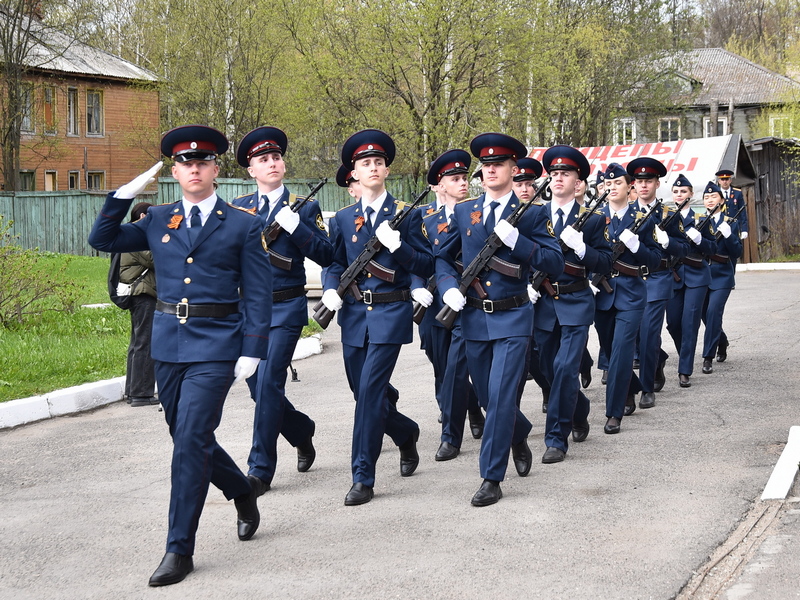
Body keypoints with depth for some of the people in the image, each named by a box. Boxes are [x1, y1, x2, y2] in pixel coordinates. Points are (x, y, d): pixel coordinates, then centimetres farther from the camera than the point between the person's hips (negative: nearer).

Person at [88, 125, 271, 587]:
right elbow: (102, 240, 13)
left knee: (191, 439, -12)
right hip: (169, 344, 5)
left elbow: (259, 294, -1)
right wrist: (125, 195, 3)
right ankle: (243, 493, 40)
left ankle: (180, 549, -5)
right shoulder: (157, 222, 11)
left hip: (216, 346, -5)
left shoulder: (242, 225, 1)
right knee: (188, 439, 13)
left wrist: (252, 352, -9)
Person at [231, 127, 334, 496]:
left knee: (268, 384, -12)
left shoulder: (304, 208, 0)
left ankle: (261, 469, -6)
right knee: (258, 386, 10)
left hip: (285, 309, -4)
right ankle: (301, 432, 36)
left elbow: (326, 256, -8)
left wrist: (295, 226, -19)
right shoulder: (238, 208, 10)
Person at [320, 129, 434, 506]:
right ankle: (406, 434, 40)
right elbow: (335, 263, 14)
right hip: (353, 315, 5)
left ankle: (363, 478, -7)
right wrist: (331, 289, -7)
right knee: (364, 392, 10)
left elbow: (426, 266, -2)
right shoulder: (343, 219, 12)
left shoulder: (407, 214, 1)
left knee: (370, 390, -13)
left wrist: (397, 245, -18)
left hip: (390, 313, -5)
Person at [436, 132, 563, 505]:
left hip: (512, 319, -4)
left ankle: (492, 479, -5)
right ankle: (519, 436, 44)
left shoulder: (532, 213, -3)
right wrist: (448, 287, -5)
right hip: (473, 318, 4)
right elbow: (443, 258, 15)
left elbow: (555, 264, -10)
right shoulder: (463, 212, 7)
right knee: (487, 395, 14)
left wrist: (516, 240, -23)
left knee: (500, 395, -12)